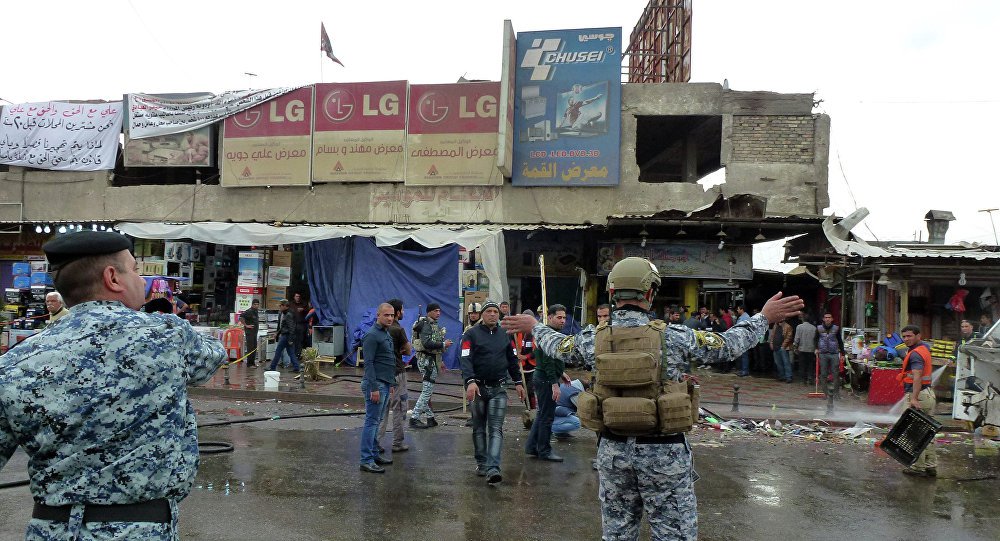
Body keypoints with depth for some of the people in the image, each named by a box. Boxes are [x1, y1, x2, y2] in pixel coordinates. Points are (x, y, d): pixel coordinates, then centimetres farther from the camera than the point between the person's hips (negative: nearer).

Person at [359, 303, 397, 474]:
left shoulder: (387, 334, 16)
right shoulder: (372, 335, -14)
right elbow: (368, 363, -18)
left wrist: (391, 383, 21)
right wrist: (374, 388, -21)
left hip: (385, 384, 9)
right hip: (376, 384, -9)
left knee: (377, 421, 15)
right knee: (372, 422, -6)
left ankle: (374, 454, 22)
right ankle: (366, 461, -3)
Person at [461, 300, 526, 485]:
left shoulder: (505, 335, 10)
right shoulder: (471, 334, -3)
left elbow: (512, 360, 18)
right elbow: (466, 359, -14)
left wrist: (518, 382, 13)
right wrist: (470, 381, -28)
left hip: (499, 388, 2)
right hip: (478, 387, -2)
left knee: (496, 429, -8)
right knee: (479, 428, 10)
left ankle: (493, 468, -15)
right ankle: (481, 463, 23)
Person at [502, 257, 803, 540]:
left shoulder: (597, 339, -4)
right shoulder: (672, 336, -13)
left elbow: (558, 346, 15)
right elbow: (726, 346, -1)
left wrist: (534, 327, 35)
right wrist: (764, 317, 12)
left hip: (613, 450, 4)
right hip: (663, 451, -3)